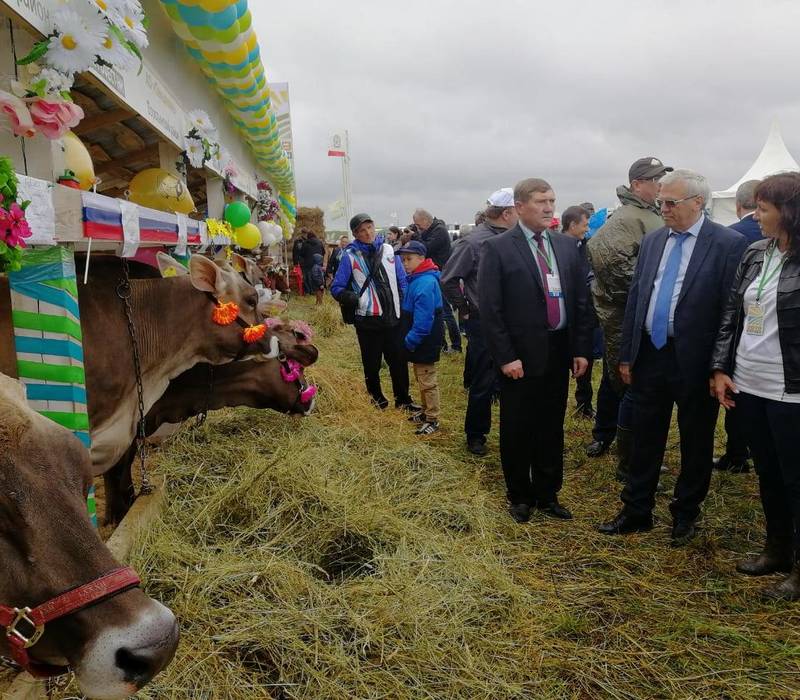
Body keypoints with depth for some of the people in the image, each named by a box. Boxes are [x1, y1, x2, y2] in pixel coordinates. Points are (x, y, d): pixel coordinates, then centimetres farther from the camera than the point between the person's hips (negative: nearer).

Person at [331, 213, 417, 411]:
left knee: (399, 360, 9)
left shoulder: (388, 250, 6)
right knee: (372, 363, 10)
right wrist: (354, 300, -17)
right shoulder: (350, 256, -4)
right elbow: (336, 288, -1)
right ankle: (377, 396, 30)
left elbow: (402, 280, 12)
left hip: (393, 317, 3)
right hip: (367, 320, -2)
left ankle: (403, 399, 24)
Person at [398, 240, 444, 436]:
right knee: (420, 376, 21)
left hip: (426, 339, -10)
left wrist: (411, 340, -22)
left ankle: (432, 420, 10)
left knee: (427, 379, -1)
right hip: (419, 339, 10)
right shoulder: (415, 278, 9)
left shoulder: (425, 282, -23)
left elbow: (423, 319, -27)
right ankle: (426, 411, 35)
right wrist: (409, 338, 12)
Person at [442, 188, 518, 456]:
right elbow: (448, 279, -11)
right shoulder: (475, 241, -15)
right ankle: (476, 435, 22)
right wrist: (465, 309, -8)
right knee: (483, 383, 5)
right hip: (483, 323, -5)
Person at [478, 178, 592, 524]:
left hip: (559, 351, 4)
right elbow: (489, 309, -11)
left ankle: (547, 494, 30)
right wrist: (505, 357, -14)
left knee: (552, 428, 14)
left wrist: (581, 349, 4)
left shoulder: (566, 245, 7)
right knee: (517, 430, 8)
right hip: (521, 356, -4)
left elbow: (581, 300, 9)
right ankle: (520, 496, 27)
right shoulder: (498, 248, -8)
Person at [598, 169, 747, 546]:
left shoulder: (728, 244, -9)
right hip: (649, 356, 5)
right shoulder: (652, 241, 8)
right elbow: (635, 298, 10)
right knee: (645, 440, 13)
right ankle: (636, 512, 27)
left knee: (695, 443, 12)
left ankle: (685, 515, 31)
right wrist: (626, 355, 8)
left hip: (694, 360, -4)